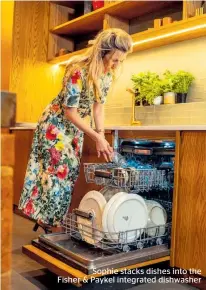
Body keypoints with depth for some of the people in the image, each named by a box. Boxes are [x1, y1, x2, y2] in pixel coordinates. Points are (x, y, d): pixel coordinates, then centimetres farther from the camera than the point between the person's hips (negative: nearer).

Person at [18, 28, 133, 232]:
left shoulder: (108, 74, -8)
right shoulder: (78, 71, -31)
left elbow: (98, 106, -1)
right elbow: (70, 112, -27)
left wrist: (101, 136, -11)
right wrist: (97, 138, -26)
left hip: (76, 126, 7)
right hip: (56, 123, -7)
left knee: (71, 171, 8)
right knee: (57, 171, -7)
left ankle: (56, 221, 21)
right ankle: (46, 221, 9)